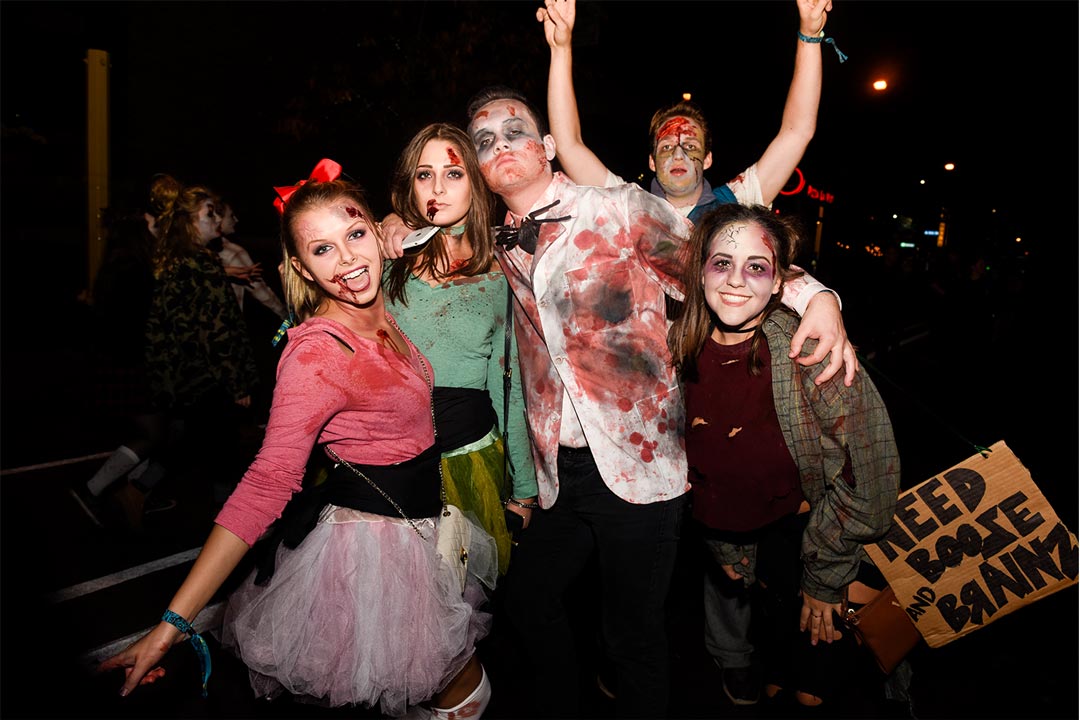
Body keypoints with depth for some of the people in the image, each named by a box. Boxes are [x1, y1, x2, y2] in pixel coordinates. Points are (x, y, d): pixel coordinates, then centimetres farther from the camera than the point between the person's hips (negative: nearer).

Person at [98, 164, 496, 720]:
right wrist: (174, 621, -29)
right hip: (376, 543, -8)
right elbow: (266, 483, -27)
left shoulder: (379, 313, -1)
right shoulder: (316, 354, -25)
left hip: (420, 520, 8)